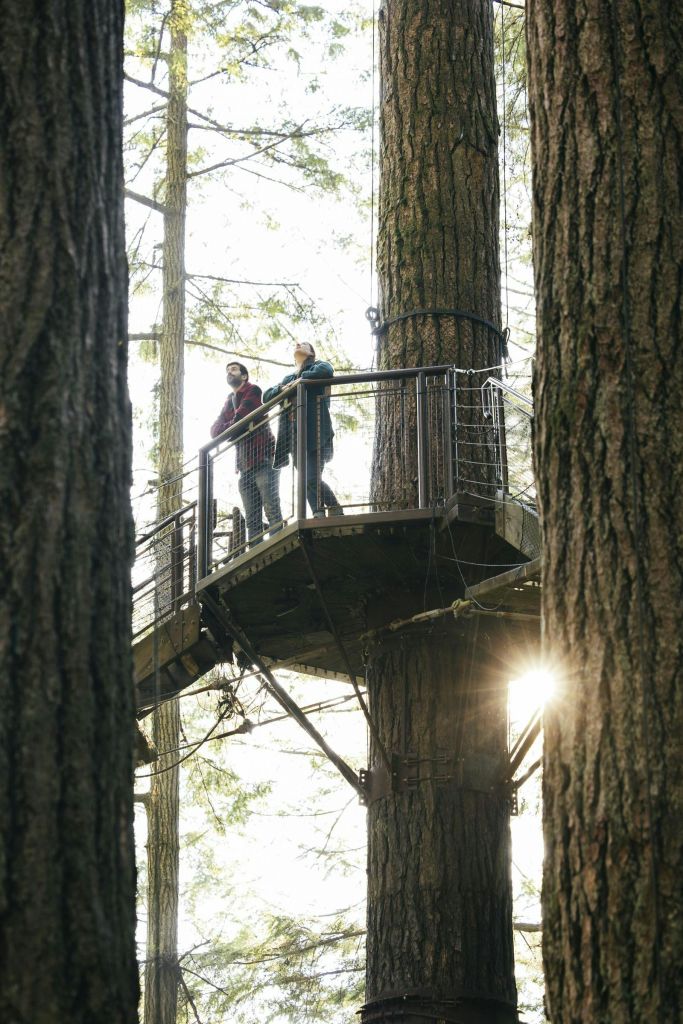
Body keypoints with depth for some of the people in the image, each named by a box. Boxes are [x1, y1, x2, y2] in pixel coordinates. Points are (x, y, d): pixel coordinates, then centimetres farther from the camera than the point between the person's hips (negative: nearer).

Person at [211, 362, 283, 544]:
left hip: (263, 459, -7)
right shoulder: (230, 401, 22)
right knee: (252, 519, 0)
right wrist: (232, 427, -8)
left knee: (272, 510, -15)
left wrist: (226, 429, 6)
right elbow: (215, 430, 12)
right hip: (244, 465, 7)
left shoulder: (253, 391, 1)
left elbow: (239, 420, -13)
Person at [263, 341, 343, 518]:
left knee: (312, 478, -18)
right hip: (294, 435, 7)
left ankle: (336, 511, -7)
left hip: (314, 432, -7)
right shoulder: (289, 378, 29)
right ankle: (318, 516, -3)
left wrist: (302, 379, -5)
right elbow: (267, 396, 23)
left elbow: (326, 371, -14)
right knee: (306, 480, -1)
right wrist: (281, 389, 2)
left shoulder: (318, 366, 11)